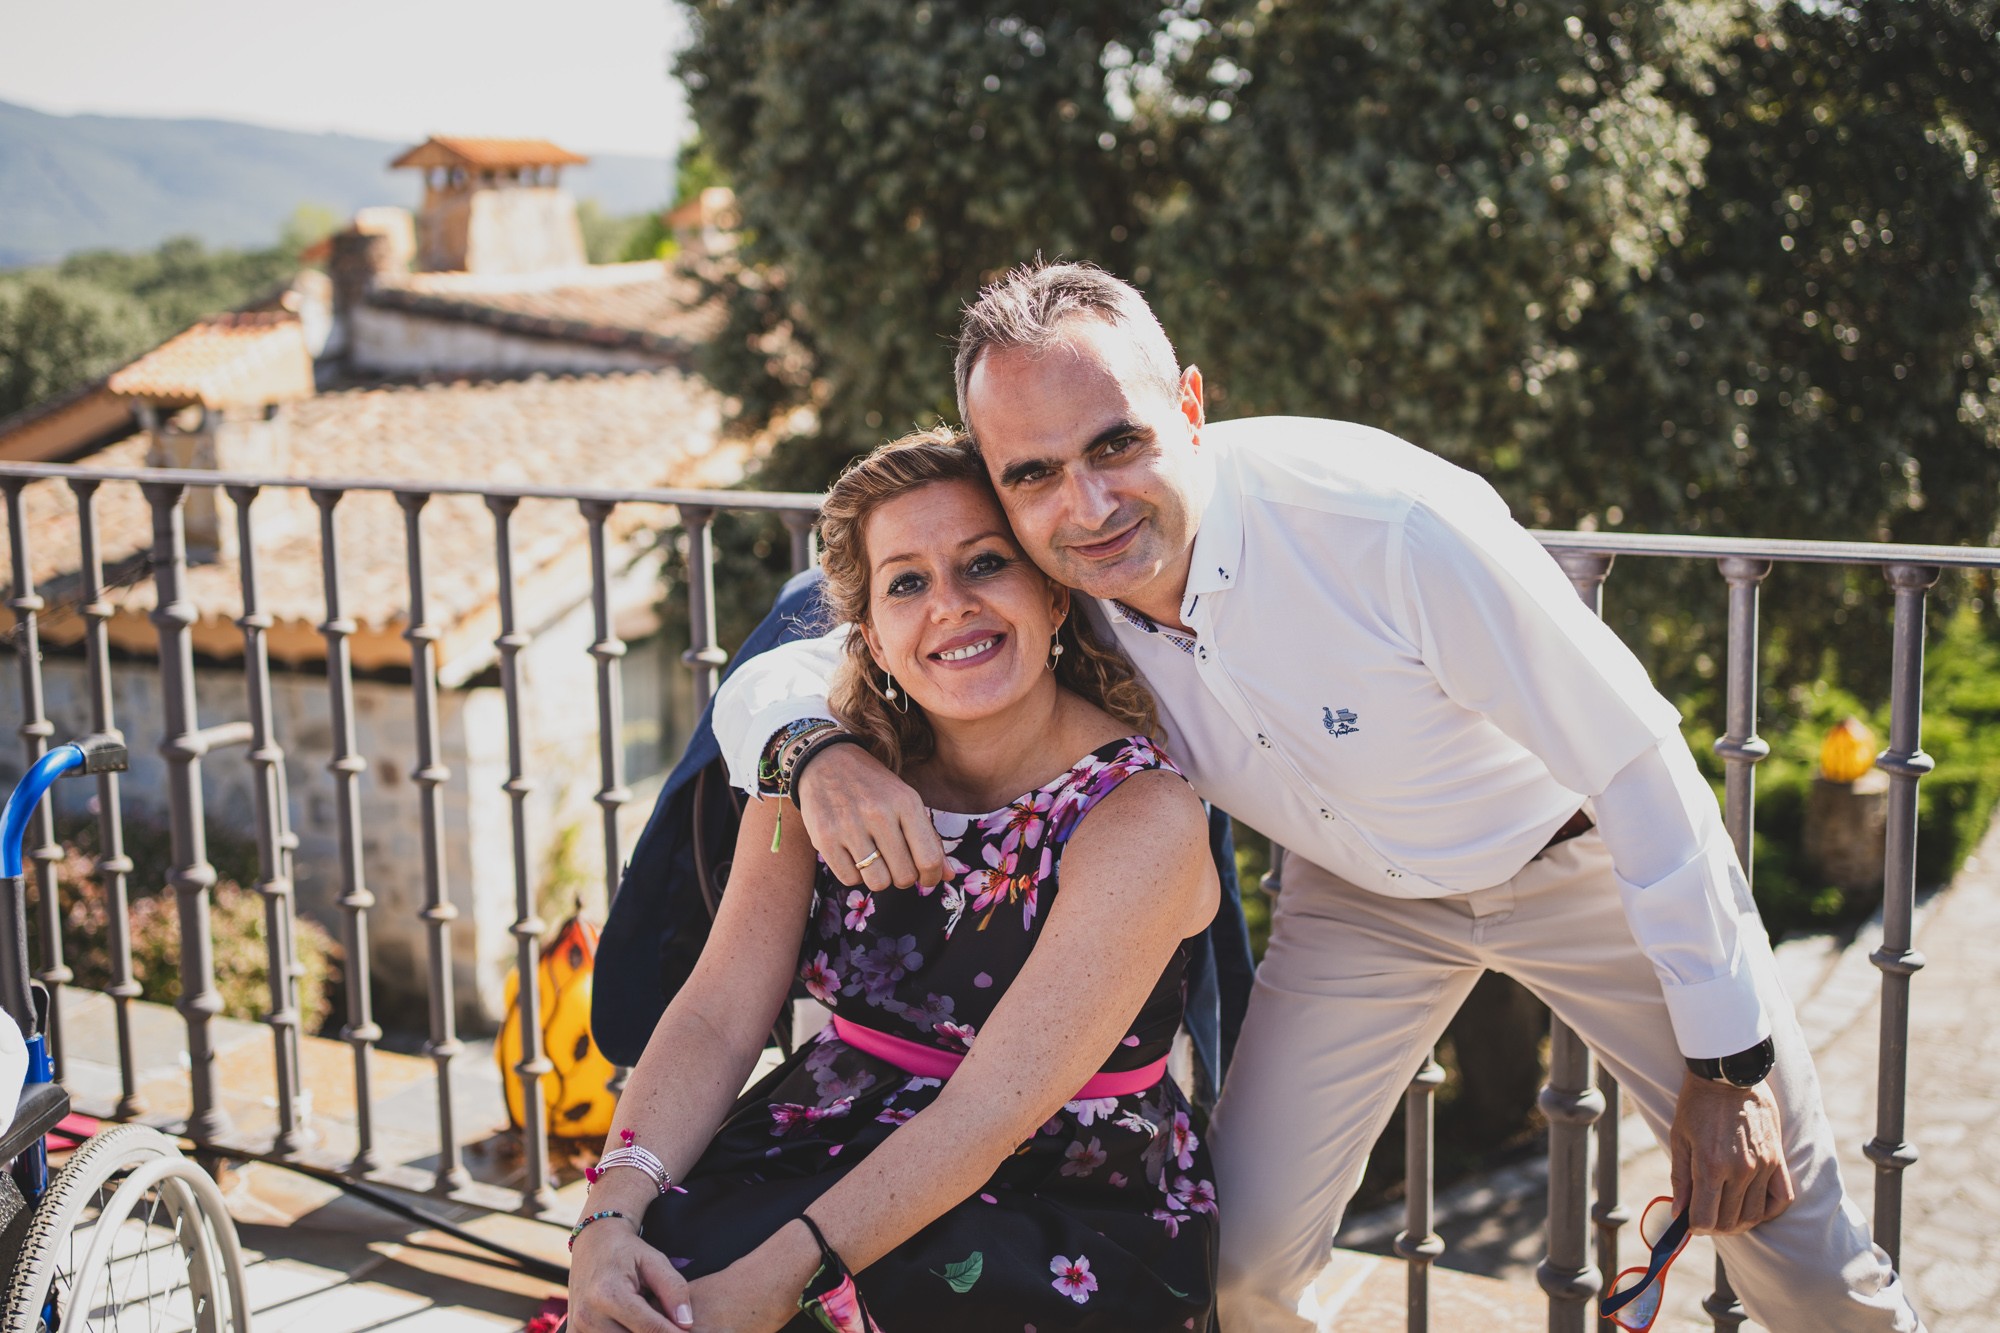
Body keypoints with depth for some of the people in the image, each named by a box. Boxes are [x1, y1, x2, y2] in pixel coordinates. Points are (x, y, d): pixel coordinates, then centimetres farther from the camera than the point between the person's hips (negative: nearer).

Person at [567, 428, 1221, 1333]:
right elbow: (717, 1017, -6)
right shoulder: (820, 777, 0)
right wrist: (611, 1216, -23)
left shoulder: (1142, 816, -17)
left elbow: (990, 1109, -23)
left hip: (1071, 1209, -3)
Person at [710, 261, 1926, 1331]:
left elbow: (1638, 761, -27)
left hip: (1581, 855, -3)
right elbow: (778, 674, -13)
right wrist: (819, 750, -38)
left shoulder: (1392, 522, -37)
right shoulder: (1033, 580, -23)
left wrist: (1731, 1054, -20)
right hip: (1360, 892, 3)